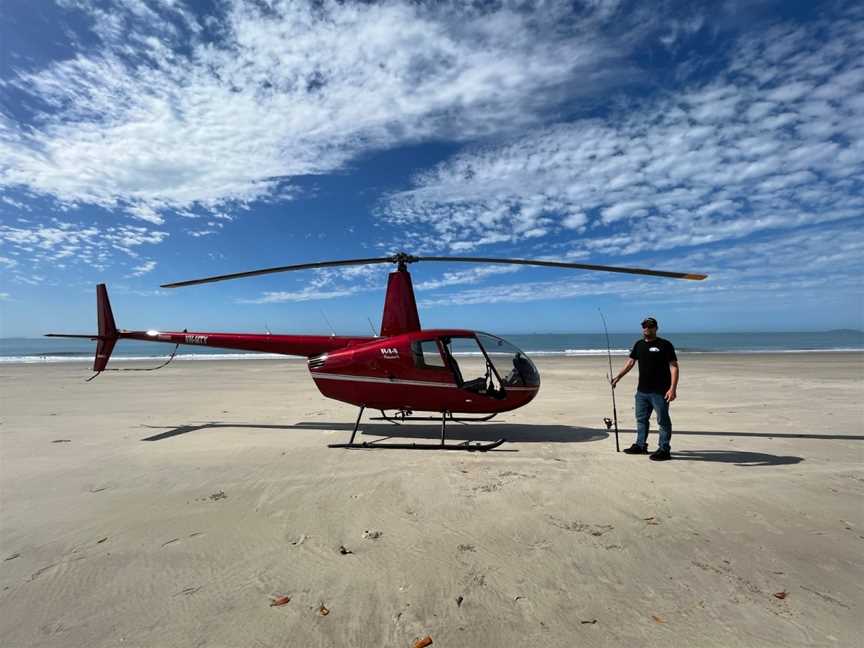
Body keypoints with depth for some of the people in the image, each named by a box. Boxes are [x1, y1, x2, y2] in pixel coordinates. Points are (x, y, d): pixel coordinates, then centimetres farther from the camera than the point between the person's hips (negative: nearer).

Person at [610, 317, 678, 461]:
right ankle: (640, 445, 27)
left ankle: (664, 450, 11)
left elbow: (674, 367, -11)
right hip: (642, 390, 7)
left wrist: (673, 388, -20)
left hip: (660, 392, -7)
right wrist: (618, 377, 9)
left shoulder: (665, 345, -7)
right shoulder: (639, 345, 12)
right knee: (641, 418, 15)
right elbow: (630, 362, 17)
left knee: (663, 421, 2)